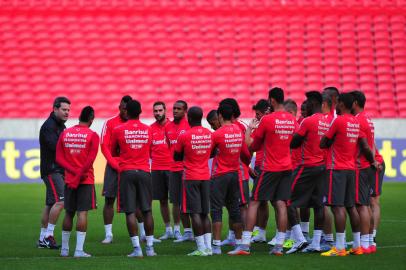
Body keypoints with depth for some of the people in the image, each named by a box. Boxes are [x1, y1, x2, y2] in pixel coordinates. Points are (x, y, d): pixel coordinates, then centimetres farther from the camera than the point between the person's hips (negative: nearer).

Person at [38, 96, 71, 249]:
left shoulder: (61, 126, 18)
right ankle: (48, 235, -13)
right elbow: (55, 147, -24)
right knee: (60, 201, -17)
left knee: (50, 204, 10)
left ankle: (43, 239, 14)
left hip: (59, 170, 10)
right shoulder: (49, 126, -12)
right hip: (51, 170, -10)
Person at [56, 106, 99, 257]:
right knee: (82, 213, -4)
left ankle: (64, 249, 17)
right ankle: (79, 250, -9)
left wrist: (74, 171, -7)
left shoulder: (65, 134, 7)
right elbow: (91, 159, -15)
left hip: (69, 180, 4)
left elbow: (59, 158, 1)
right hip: (86, 180, -4)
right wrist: (80, 174, -12)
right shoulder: (92, 135, -6)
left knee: (68, 214, 12)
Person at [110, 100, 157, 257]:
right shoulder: (148, 130, 6)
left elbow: (112, 150, 13)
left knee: (130, 211, -3)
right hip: (144, 172, 2)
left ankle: (137, 248, -9)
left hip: (127, 172, -2)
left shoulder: (118, 130, -2)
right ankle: (150, 247, 8)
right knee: (147, 210, 8)